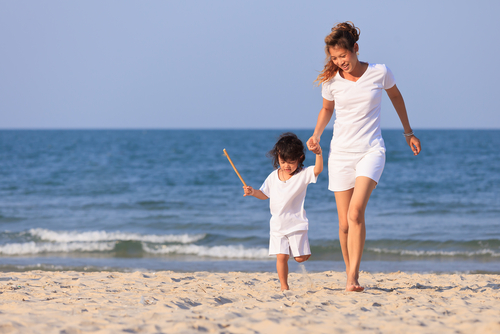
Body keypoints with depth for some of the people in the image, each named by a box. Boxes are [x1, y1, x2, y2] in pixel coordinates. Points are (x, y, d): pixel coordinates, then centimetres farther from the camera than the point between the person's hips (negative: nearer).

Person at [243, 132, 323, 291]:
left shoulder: (303, 174, -7)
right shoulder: (273, 177, 5)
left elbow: (317, 170, -25)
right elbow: (264, 194, 16)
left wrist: (318, 154, -41)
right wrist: (253, 192, -3)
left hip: (296, 224, -3)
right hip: (278, 225, 3)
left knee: (300, 258, -3)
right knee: (281, 257, -5)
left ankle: (305, 249, 32)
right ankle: (284, 286, 5)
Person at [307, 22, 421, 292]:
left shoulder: (379, 73, -5)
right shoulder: (331, 81, -1)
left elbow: (396, 97, 16)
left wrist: (408, 132, 24)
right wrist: (316, 135, 1)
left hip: (371, 151, -2)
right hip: (340, 153, 2)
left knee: (356, 212, -24)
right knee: (344, 224, 1)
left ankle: (353, 276, -23)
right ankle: (350, 275, 18)